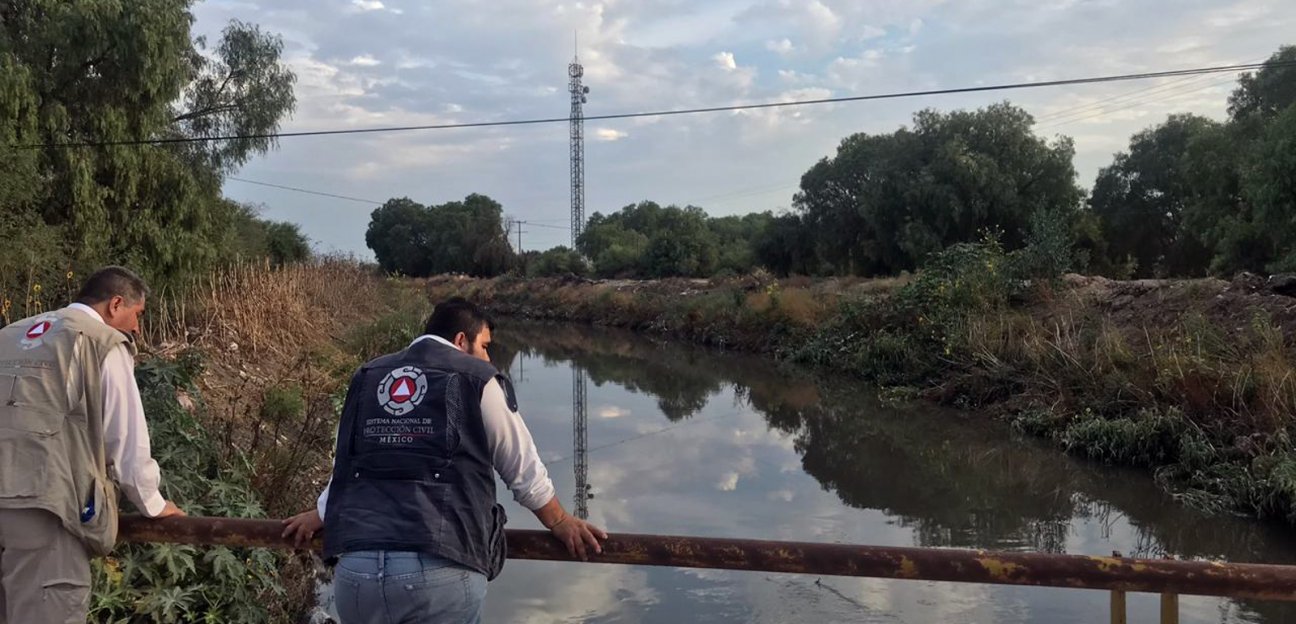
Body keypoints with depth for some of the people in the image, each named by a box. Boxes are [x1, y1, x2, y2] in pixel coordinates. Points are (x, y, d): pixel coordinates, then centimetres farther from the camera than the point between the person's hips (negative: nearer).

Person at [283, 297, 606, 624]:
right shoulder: (476, 378, 5)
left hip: (355, 566, 5)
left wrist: (319, 516, 49)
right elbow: (523, 467, 12)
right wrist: (560, 522, 27)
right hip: (440, 569, -5)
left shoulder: (367, 377, 19)